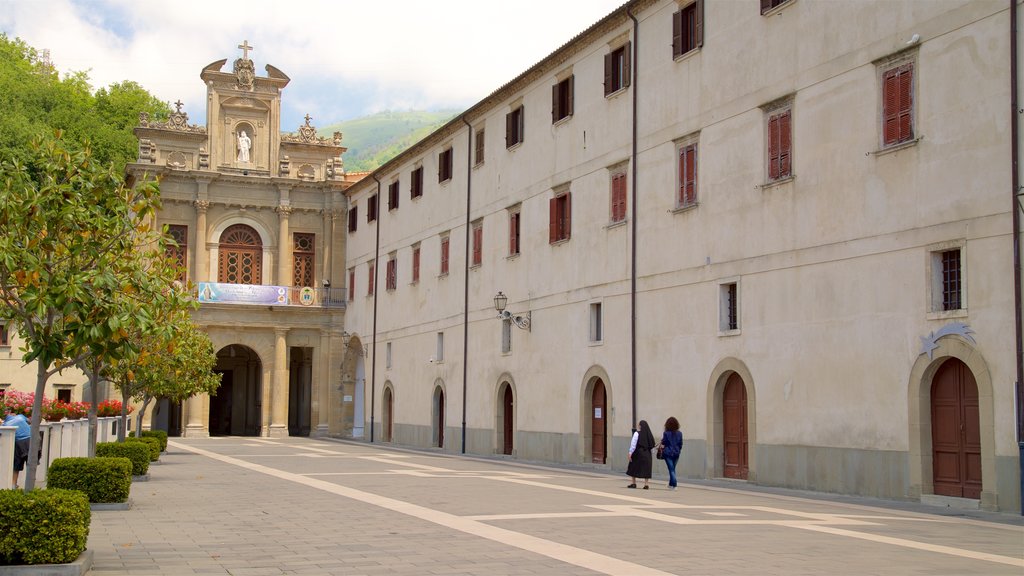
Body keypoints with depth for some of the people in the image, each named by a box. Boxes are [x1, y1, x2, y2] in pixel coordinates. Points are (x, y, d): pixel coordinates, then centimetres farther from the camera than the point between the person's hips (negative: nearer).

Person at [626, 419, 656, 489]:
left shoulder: (637, 433, -10)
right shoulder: (648, 434, 4)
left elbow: (633, 444, -14)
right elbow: (652, 444, 4)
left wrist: (630, 453, -12)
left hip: (637, 453, -4)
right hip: (647, 454, 4)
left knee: (633, 468, 11)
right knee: (646, 468, 5)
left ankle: (634, 483, 14)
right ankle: (646, 484, -2)